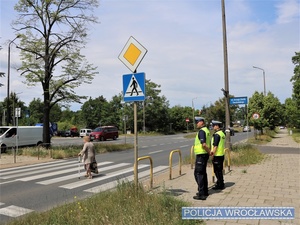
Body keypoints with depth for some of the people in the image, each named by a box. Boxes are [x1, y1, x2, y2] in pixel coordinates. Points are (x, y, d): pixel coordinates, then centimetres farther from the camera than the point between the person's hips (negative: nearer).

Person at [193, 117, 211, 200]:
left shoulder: (201, 131, -17)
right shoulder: (206, 130, 15)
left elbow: (204, 144, -25)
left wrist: (209, 152, -14)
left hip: (201, 155, -10)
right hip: (204, 154, 10)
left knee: (198, 173, -6)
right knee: (203, 173, 17)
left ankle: (201, 194, -4)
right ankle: (205, 191, 26)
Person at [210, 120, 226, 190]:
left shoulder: (216, 134, -17)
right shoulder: (222, 133, 13)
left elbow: (215, 146, -20)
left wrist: (212, 155, -15)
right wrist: (212, 150, 16)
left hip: (217, 155, -10)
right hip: (221, 155, 10)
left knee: (217, 171, 0)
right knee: (220, 170, 18)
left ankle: (220, 185, 7)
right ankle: (220, 183, 28)